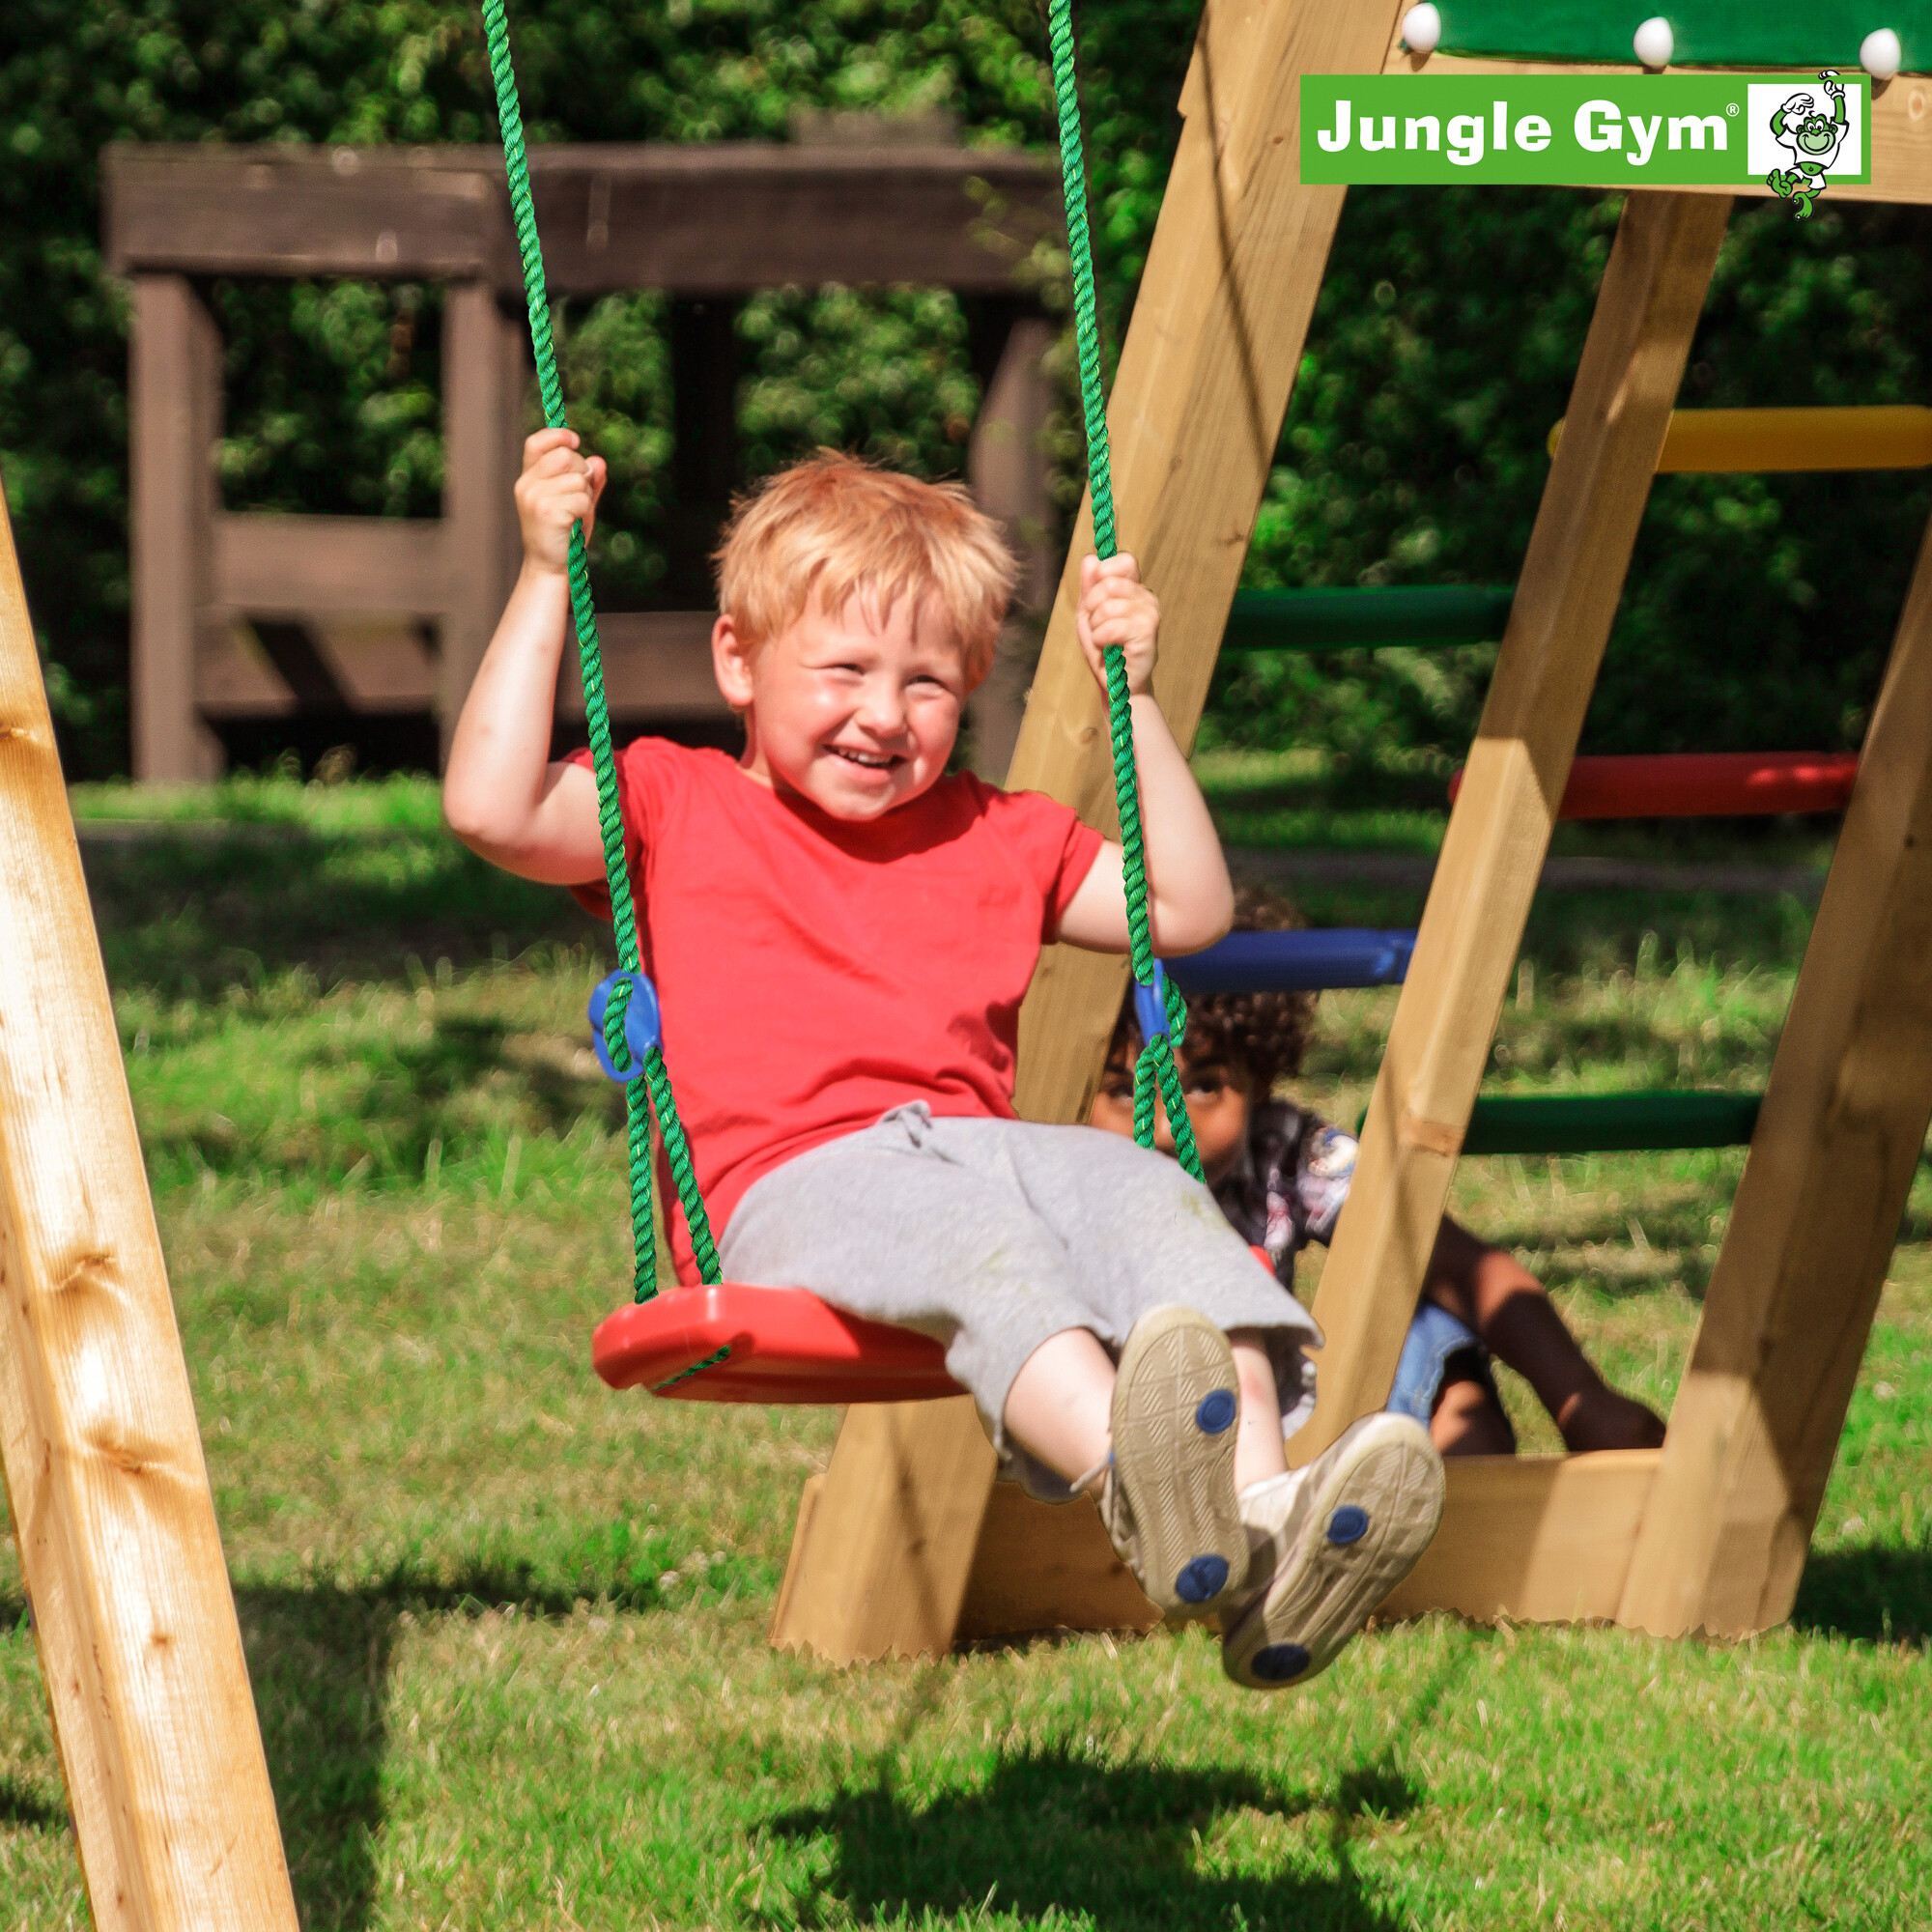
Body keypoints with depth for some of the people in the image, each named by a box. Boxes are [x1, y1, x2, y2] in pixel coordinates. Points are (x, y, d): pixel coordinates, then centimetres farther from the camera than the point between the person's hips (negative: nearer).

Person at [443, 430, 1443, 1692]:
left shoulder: (994, 839, 30)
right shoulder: (671, 811, 16)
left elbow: (1188, 912, 30)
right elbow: (493, 810, -1)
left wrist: (1134, 698, 25)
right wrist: (547, 580, -1)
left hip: (985, 1148, 5)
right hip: (793, 1188, -5)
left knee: (1149, 1193, -27)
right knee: (971, 1238, -38)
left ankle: (1260, 1506, -48)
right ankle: (1132, 1477, -66)